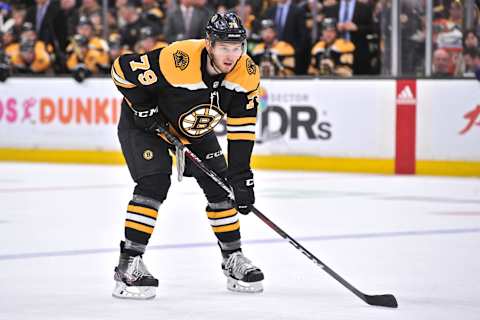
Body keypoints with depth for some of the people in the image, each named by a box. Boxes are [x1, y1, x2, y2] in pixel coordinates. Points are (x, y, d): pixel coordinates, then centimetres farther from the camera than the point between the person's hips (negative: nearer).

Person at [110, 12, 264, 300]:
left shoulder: (247, 74, -22)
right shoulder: (177, 61, -38)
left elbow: (242, 126, -15)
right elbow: (122, 68, -27)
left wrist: (241, 174, -18)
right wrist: (143, 107, -24)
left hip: (196, 127, 6)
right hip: (145, 122, -6)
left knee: (220, 184, 1)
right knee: (155, 182, -21)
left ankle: (233, 258, 16)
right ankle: (129, 263, -17)